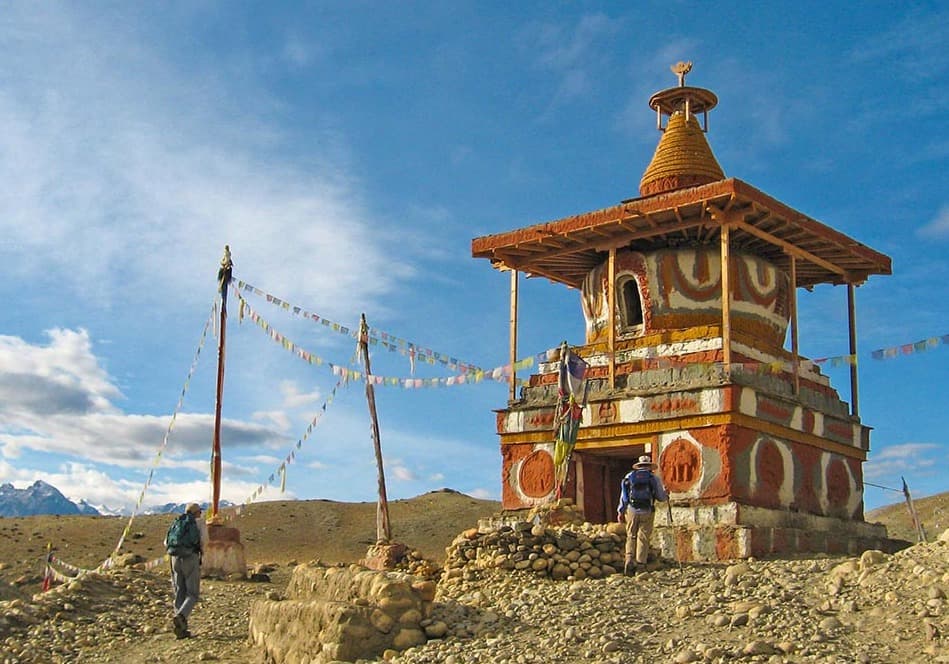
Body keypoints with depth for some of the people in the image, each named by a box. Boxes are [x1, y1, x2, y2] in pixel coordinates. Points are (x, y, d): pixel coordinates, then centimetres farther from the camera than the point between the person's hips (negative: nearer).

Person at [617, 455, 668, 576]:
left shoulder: (629, 476, 9)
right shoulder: (653, 478, 3)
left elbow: (623, 495, 8)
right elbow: (660, 497, 5)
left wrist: (620, 511, 12)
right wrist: (666, 495, 28)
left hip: (631, 511, 1)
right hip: (647, 511, -1)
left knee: (631, 537, 11)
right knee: (643, 539, 4)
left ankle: (629, 561, -6)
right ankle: (640, 566, 3)